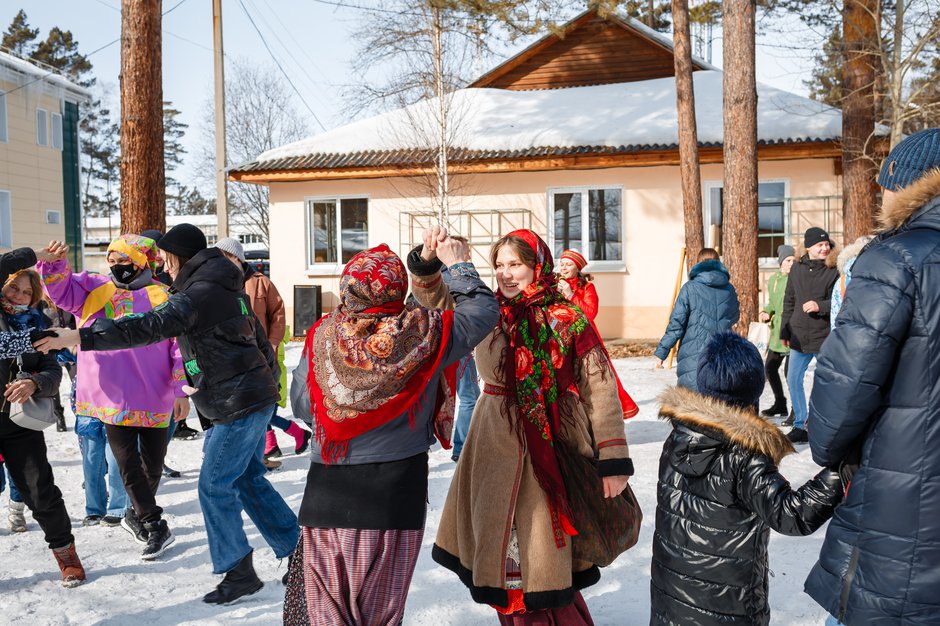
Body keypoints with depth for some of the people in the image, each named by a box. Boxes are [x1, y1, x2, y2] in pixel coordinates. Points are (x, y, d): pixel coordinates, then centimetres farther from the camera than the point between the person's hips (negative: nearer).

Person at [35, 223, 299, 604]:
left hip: (239, 404, -10)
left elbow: (150, 327, -27)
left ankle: (239, 573, 8)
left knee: (215, 486, -1)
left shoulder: (200, 293, -16)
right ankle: (299, 550, 25)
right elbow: (259, 340, 21)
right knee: (248, 479, 17)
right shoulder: (226, 288, 15)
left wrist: (79, 338, -27)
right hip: (256, 396, 10)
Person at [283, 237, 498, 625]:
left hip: (327, 490, 1)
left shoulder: (323, 336, -7)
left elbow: (300, 403, 3)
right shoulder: (422, 333, -12)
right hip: (395, 491, -1)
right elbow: (483, 311, 2)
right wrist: (460, 266, 16)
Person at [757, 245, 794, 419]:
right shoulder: (773, 280, 12)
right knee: (770, 368, 16)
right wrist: (766, 312, 4)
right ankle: (780, 404, 35)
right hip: (776, 332, 8)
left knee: (790, 371, -10)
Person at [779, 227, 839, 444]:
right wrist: (784, 330, 10)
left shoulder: (834, 270, -7)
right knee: (793, 379, 9)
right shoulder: (797, 268, 6)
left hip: (825, 336, -5)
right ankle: (800, 425, 23)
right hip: (799, 336, 5)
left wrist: (820, 306, -25)